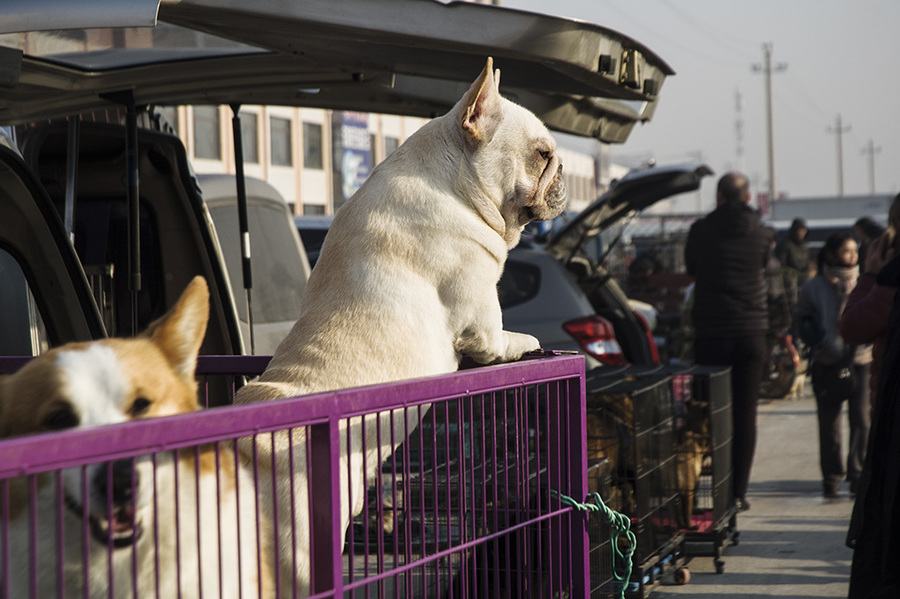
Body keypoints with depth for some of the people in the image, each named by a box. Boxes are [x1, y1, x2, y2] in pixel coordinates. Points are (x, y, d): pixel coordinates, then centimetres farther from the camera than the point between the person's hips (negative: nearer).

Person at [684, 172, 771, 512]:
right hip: (751, 332, 1)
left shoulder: (701, 231, -3)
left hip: (711, 333, -1)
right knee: (745, 415, 5)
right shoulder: (761, 235, 1)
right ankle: (738, 493, 4)